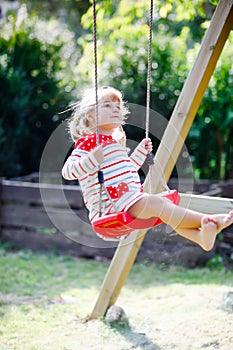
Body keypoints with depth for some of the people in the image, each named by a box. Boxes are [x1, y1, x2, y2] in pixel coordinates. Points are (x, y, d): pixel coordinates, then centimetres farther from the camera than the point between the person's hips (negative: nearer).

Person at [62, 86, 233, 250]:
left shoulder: (115, 142, 24)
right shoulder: (87, 142, -5)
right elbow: (67, 172, -14)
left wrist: (141, 151, 30)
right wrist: (92, 159, -28)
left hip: (131, 200, 10)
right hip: (110, 203, -10)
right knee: (158, 203, -26)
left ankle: (202, 236, -23)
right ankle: (208, 220, -32)